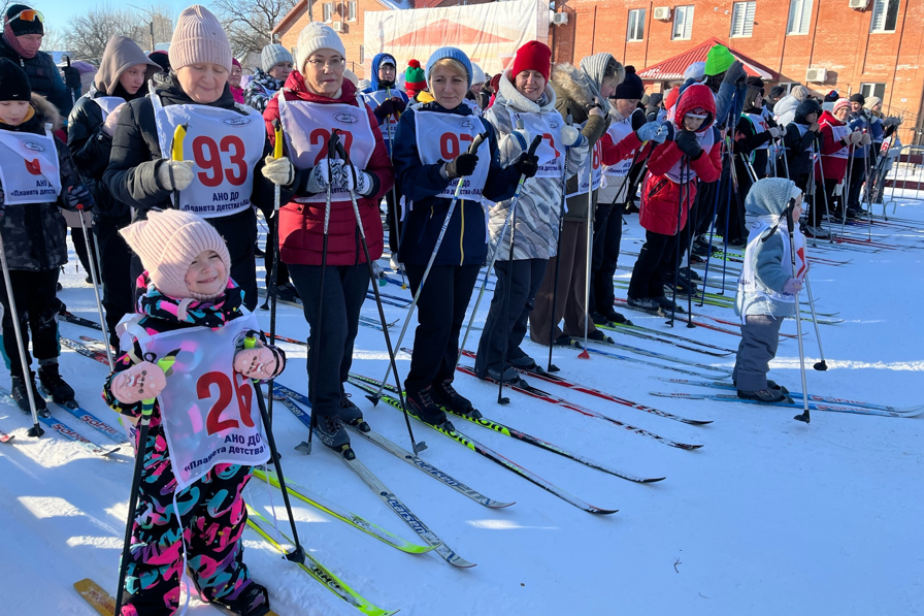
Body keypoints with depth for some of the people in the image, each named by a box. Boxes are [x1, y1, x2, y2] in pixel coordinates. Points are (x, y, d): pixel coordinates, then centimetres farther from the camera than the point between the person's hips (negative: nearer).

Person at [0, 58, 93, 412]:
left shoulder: (46, 134, 8)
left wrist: (78, 197, -5)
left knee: (46, 310, 14)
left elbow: (66, 176, 15)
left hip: (47, 240, 3)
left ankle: (49, 372, 27)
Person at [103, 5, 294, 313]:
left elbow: (262, 195, 9)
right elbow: (114, 181, -5)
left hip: (235, 264, 4)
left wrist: (279, 179, -14)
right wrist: (157, 176, -26)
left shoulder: (246, 119, 8)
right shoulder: (142, 112, -2)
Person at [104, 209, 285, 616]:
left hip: (229, 446, 5)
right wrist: (125, 392, -37)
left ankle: (222, 581, 47)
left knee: (223, 517, 23)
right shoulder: (148, 328, -18)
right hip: (170, 456, -5)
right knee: (162, 528, 8)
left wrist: (266, 361, -13)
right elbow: (121, 392, -14)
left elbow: (256, 351, 10)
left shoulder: (233, 314, -2)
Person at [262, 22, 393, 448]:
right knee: (328, 325, -8)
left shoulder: (360, 110, 11)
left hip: (358, 237, 5)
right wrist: (309, 178, -22)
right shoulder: (281, 109, -1)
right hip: (309, 238, -4)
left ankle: (336, 392, 35)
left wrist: (365, 181, -12)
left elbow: (384, 170, 10)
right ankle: (325, 412, 13)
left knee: (348, 324, 11)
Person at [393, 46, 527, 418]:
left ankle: (442, 383, 31)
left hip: (470, 238, 5)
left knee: (455, 319, 12)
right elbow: (406, 180, -12)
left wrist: (517, 173, -11)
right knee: (436, 320, -5)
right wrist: (448, 170, -27)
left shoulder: (482, 128, 12)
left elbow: (493, 189, 9)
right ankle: (418, 388, 17)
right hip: (428, 238, -4)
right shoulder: (414, 120, -1)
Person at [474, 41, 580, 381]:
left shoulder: (554, 116, 14)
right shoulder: (500, 112, -6)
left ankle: (511, 347, 30)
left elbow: (565, 169, 18)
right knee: (513, 289, -8)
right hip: (512, 218, -7)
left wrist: (578, 145, 0)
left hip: (545, 218, 7)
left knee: (530, 291, 13)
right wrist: (514, 143, -29)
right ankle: (489, 360, 6)